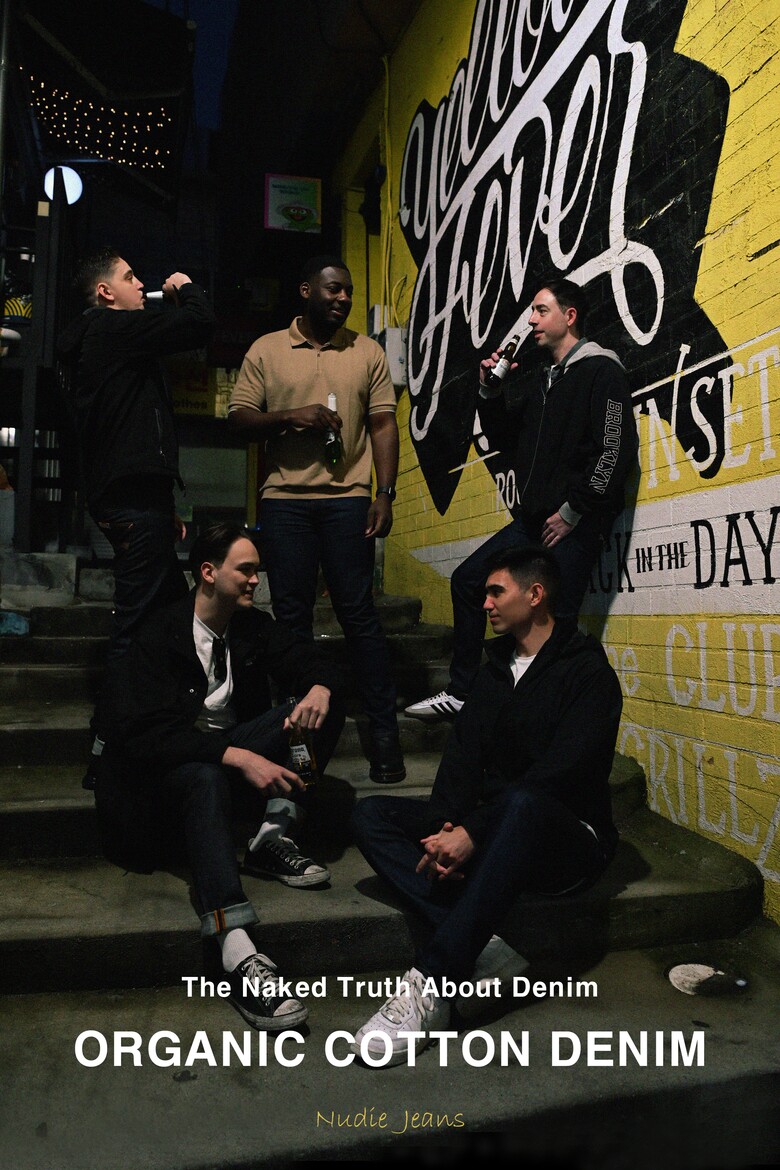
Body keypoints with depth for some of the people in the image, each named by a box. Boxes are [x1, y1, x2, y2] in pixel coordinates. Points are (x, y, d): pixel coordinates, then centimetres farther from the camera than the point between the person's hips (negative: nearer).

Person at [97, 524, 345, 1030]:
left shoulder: (253, 626, 1)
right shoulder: (159, 636, -16)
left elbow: (314, 663, 4)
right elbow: (147, 733, -26)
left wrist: (320, 689, -24)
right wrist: (238, 758, -38)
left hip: (235, 745, 6)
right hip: (168, 762, -6)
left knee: (325, 707, -13)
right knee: (205, 776, -42)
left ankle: (272, 837, -21)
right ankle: (236, 949, -53)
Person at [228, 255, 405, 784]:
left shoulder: (368, 351, 11)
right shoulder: (266, 350, 10)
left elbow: (384, 425, 7)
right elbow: (240, 415, 6)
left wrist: (385, 493, -3)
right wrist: (289, 416, -11)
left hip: (348, 498, -1)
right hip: (284, 500, 1)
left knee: (359, 613, -3)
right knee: (292, 616, 5)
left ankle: (385, 731, 5)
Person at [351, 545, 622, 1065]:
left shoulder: (589, 672, -8)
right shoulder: (497, 667, 14)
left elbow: (561, 774, -21)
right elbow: (463, 753, 4)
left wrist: (473, 833, -28)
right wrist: (445, 828, -15)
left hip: (570, 838, -7)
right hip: (495, 830, 7)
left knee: (521, 804, -41)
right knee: (373, 816, -10)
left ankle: (431, 984, -37)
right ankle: (481, 948, -26)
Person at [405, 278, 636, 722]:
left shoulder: (602, 370, -5)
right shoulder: (546, 381, 22)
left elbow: (616, 450, -15)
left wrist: (572, 511, -16)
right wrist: (490, 388, 15)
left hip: (575, 524, -9)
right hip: (536, 520, 9)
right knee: (468, 580, 9)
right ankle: (461, 693, 15)